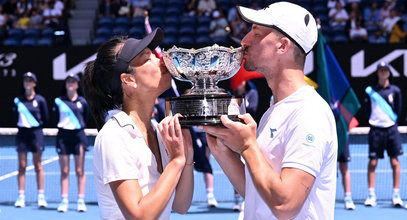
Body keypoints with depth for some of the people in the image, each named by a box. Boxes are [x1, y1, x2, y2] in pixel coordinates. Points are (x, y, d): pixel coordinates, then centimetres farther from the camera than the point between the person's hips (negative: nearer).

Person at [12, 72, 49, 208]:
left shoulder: (40, 100, -2)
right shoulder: (18, 100, 5)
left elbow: (45, 118, 3)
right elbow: (15, 116, 12)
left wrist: (37, 125, -2)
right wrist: (21, 124, 1)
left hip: (36, 133, -2)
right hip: (22, 133, 2)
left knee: (38, 165, 2)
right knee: (22, 166, 2)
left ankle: (41, 197, 6)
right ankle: (21, 197, 5)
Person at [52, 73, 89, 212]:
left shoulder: (82, 102, 4)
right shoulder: (59, 101, 4)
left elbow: (86, 119, 12)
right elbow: (56, 119, 9)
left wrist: (79, 127, 5)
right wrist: (62, 126, 0)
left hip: (78, 135, 0)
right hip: (63, 136, 0)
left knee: (80, 171, 1)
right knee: (64, 171, 2)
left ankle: (81, 201, 4)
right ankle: (64, 201, 4)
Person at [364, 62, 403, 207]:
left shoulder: (395, 91, 6)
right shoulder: (371, 90, 5)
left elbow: (398, 111, 10)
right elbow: (367, 109, 8)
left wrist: (392, 120, 2)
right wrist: (372, 120, 0)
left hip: (391, 129, 0)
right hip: (375, 129, 0)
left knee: (395, 161, -1)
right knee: (372, 162, -1)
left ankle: (396, 195, 4)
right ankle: (371, 195, 4)